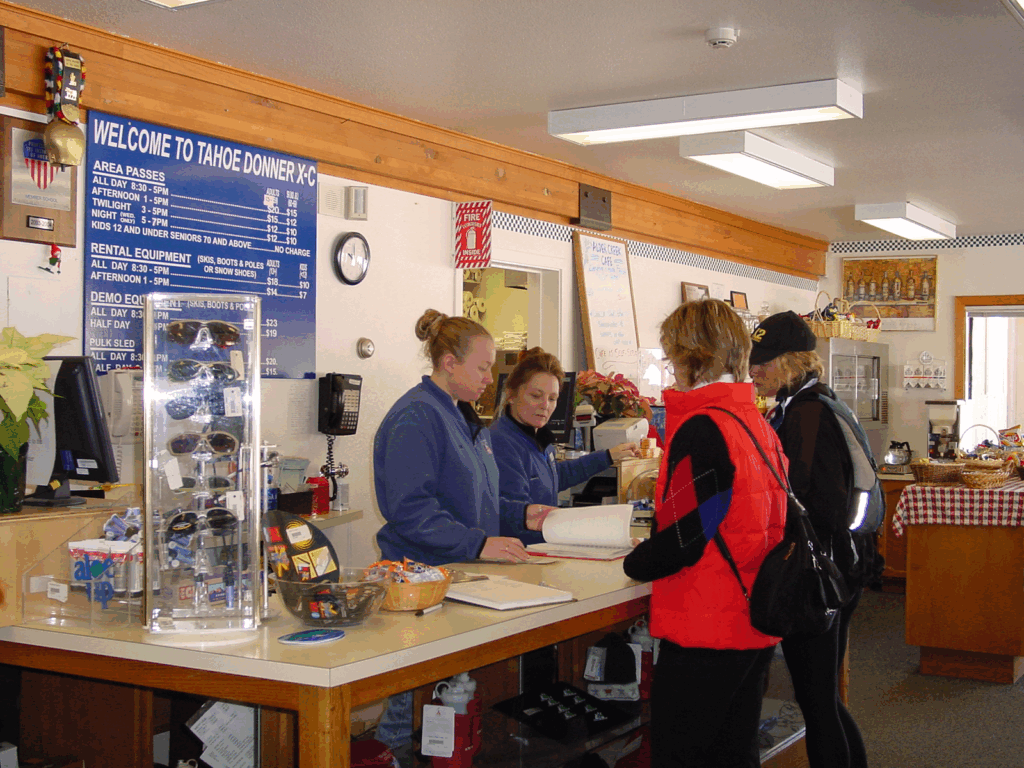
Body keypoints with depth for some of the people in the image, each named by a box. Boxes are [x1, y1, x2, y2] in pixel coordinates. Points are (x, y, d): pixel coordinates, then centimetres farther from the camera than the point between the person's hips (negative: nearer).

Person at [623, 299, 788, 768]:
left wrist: (635, 563, -2)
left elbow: (684, 538, -19)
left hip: (704, 630, -9)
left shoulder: (701, 428, -18)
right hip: (754, 624, 9)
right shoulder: (759, 424, 9)